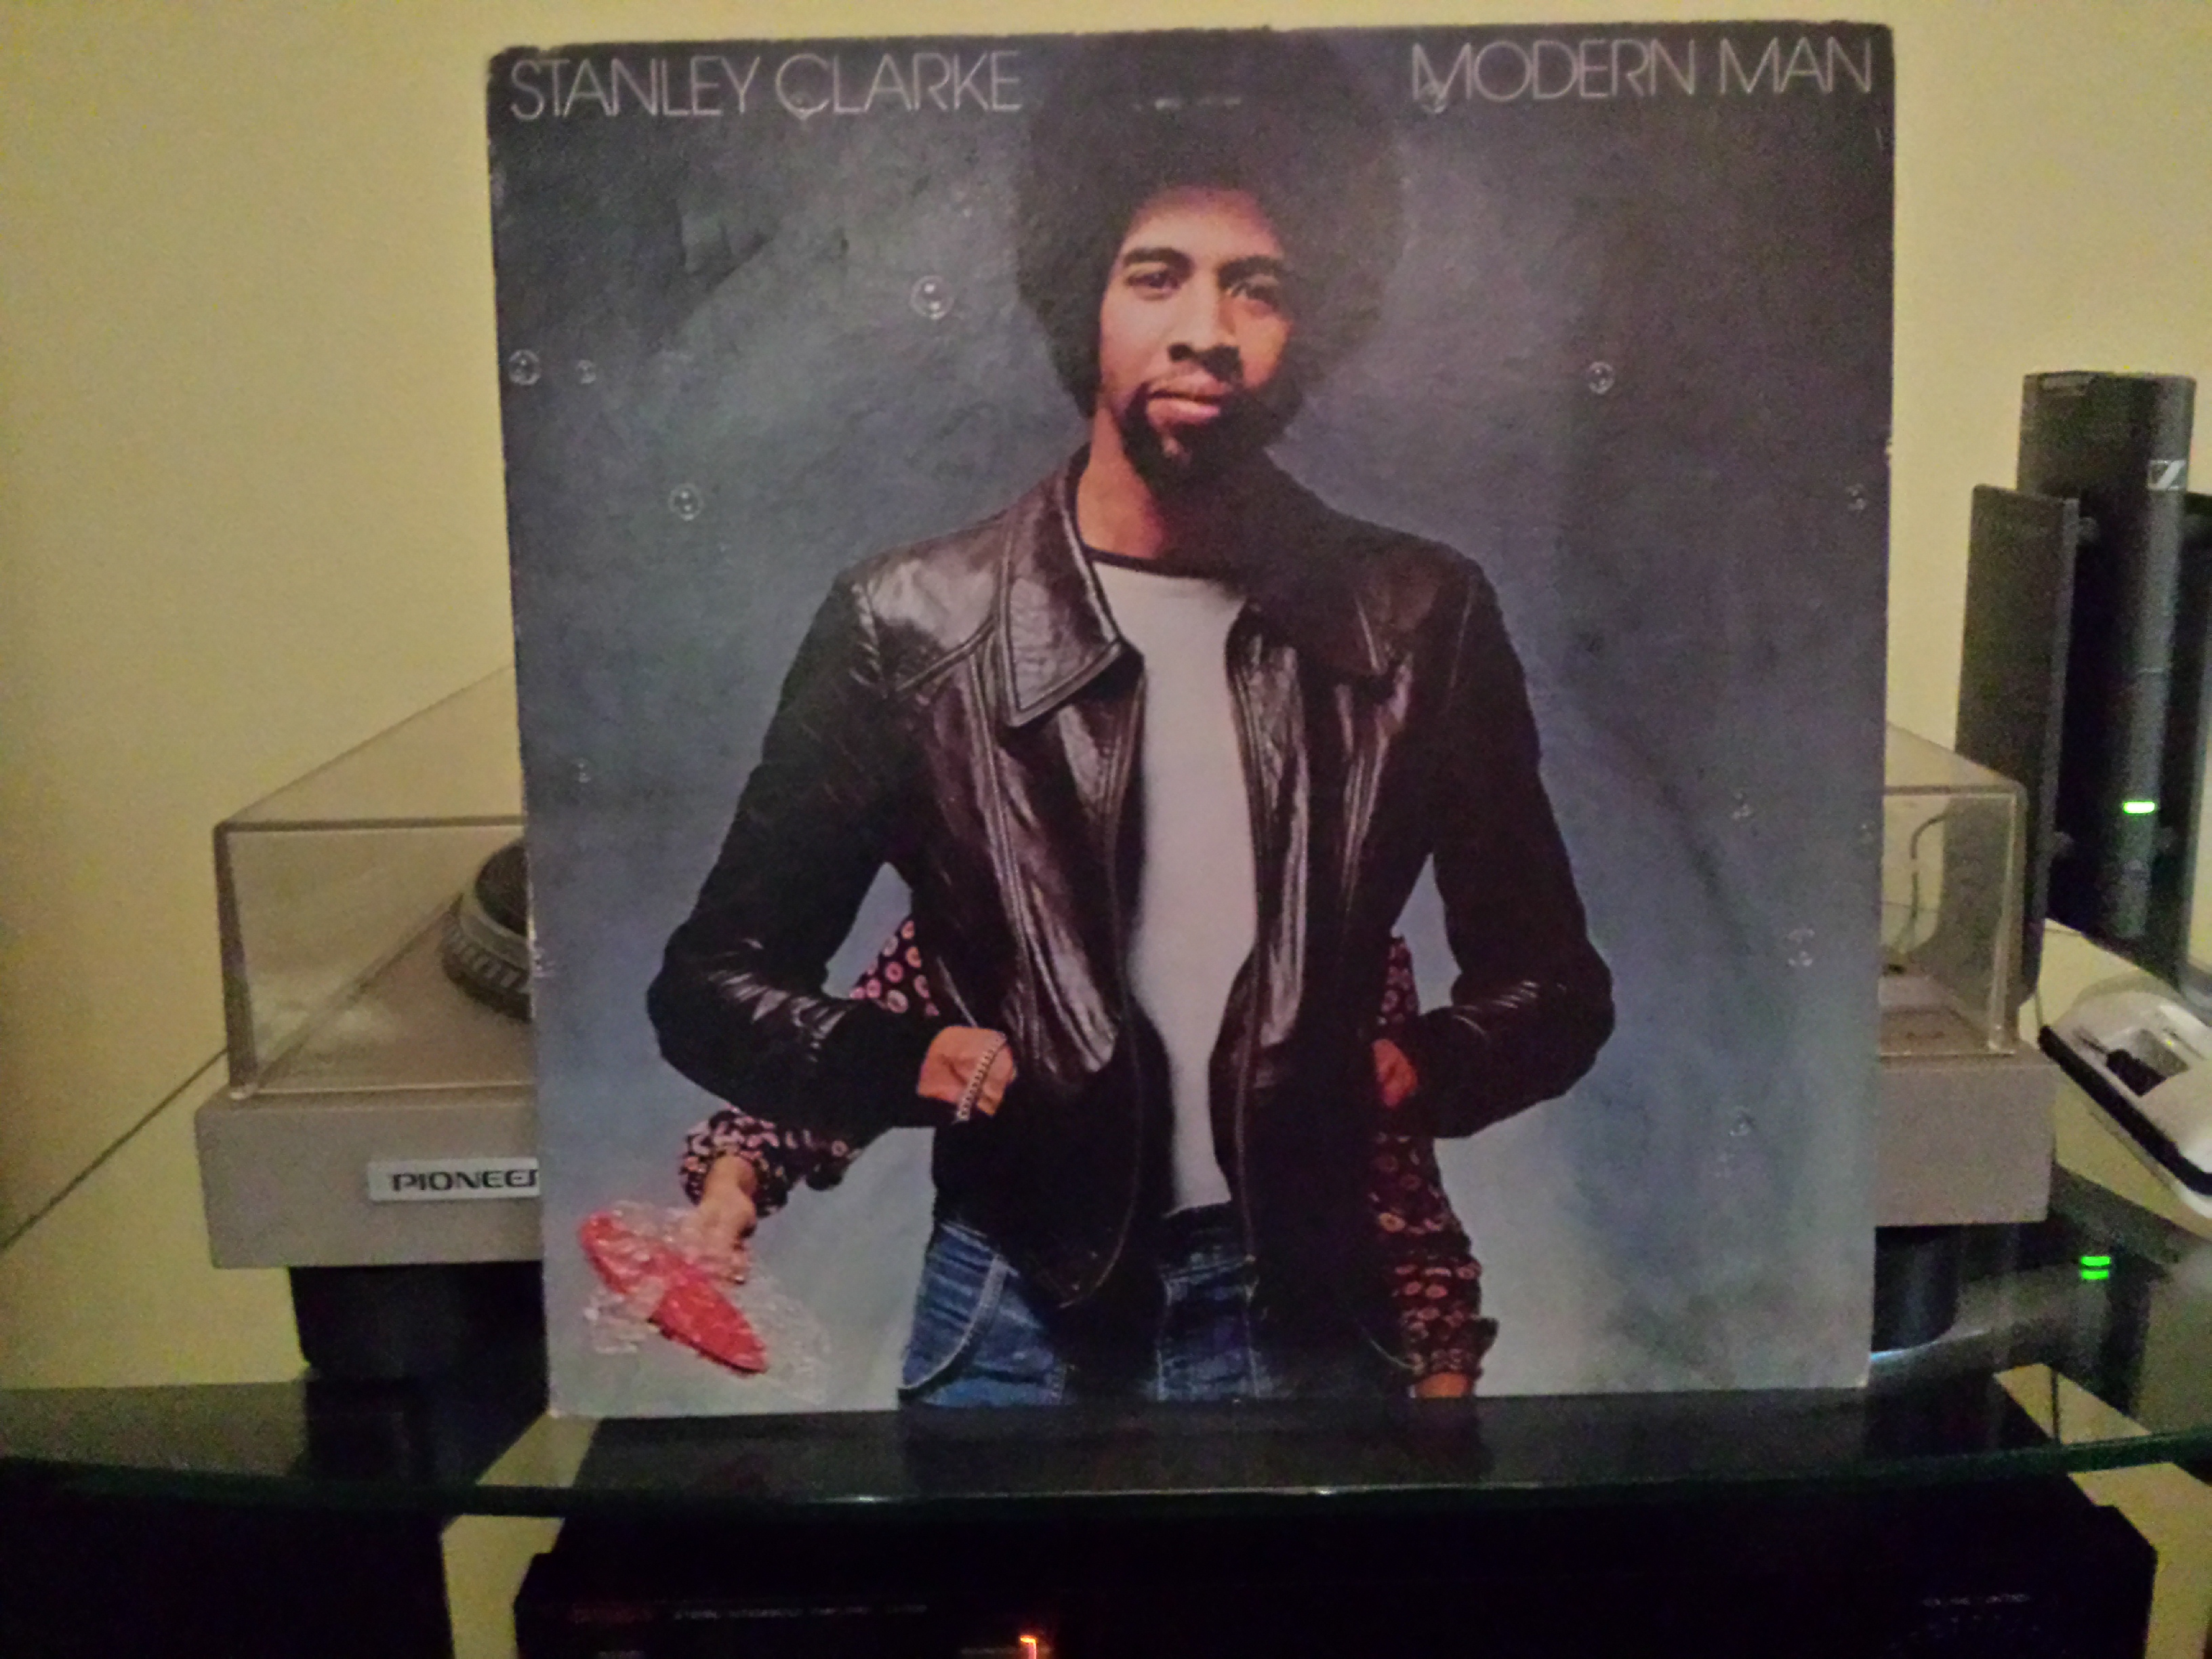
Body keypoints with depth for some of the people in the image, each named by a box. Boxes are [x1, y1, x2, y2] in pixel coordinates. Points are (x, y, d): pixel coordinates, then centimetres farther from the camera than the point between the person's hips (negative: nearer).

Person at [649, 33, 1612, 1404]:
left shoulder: (1419, 622, -2)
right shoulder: (911, 627, -7)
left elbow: (1554, 982, 7)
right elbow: (715, 986, -1)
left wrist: (1415, 1071, -11)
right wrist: (919, 1062, -18)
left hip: (1308, 1310, 1)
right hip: (1020, 1316, -1)